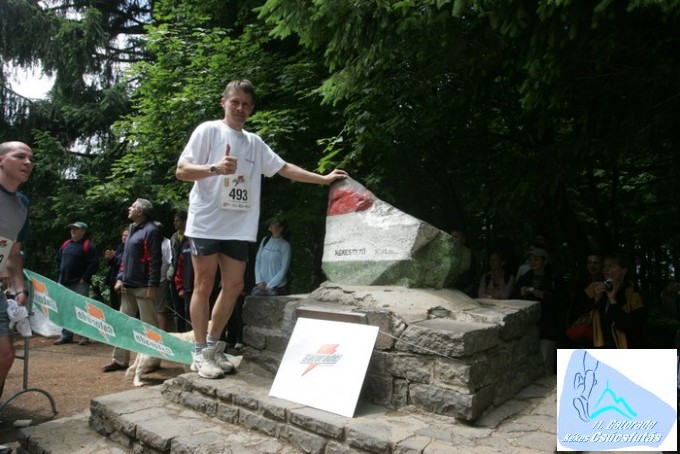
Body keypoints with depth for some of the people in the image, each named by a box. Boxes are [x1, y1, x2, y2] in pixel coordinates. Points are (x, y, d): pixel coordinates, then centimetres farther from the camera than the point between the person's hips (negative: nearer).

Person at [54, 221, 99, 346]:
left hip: (80, 284, -7)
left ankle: (84, 336, 2)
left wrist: (84, 278, -15)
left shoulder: (88, 246, -6)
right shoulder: (65, 244, 16)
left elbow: (94, 264, -13)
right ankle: (66, 335, 20)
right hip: (64, 283, 7)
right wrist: (59, 277, 13)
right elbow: (58, 261, 23)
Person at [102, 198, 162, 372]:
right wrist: (120, 278, 13)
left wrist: (152, 286, -19)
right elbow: (125, 257, 21)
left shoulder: (151, 230, -11)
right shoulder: (132, 228, 16)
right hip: (128, 286, 9)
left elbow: (155, 260, -16)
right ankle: (119, 359, 20)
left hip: (143, 287, -9)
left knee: (148, 325, 0)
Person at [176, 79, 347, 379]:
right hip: (206, 222, -5)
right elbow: (182, 171, -7)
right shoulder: (208, 130, -1)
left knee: (233, 286, 6)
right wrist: (215, 168, -25)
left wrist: (324, 179, 15)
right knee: (204, 285, 0)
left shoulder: (255, 142, 15)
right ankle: (201, 353, 9)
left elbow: (284, 168, 18)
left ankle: (213, 346, 21)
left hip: (238, 226, 6)